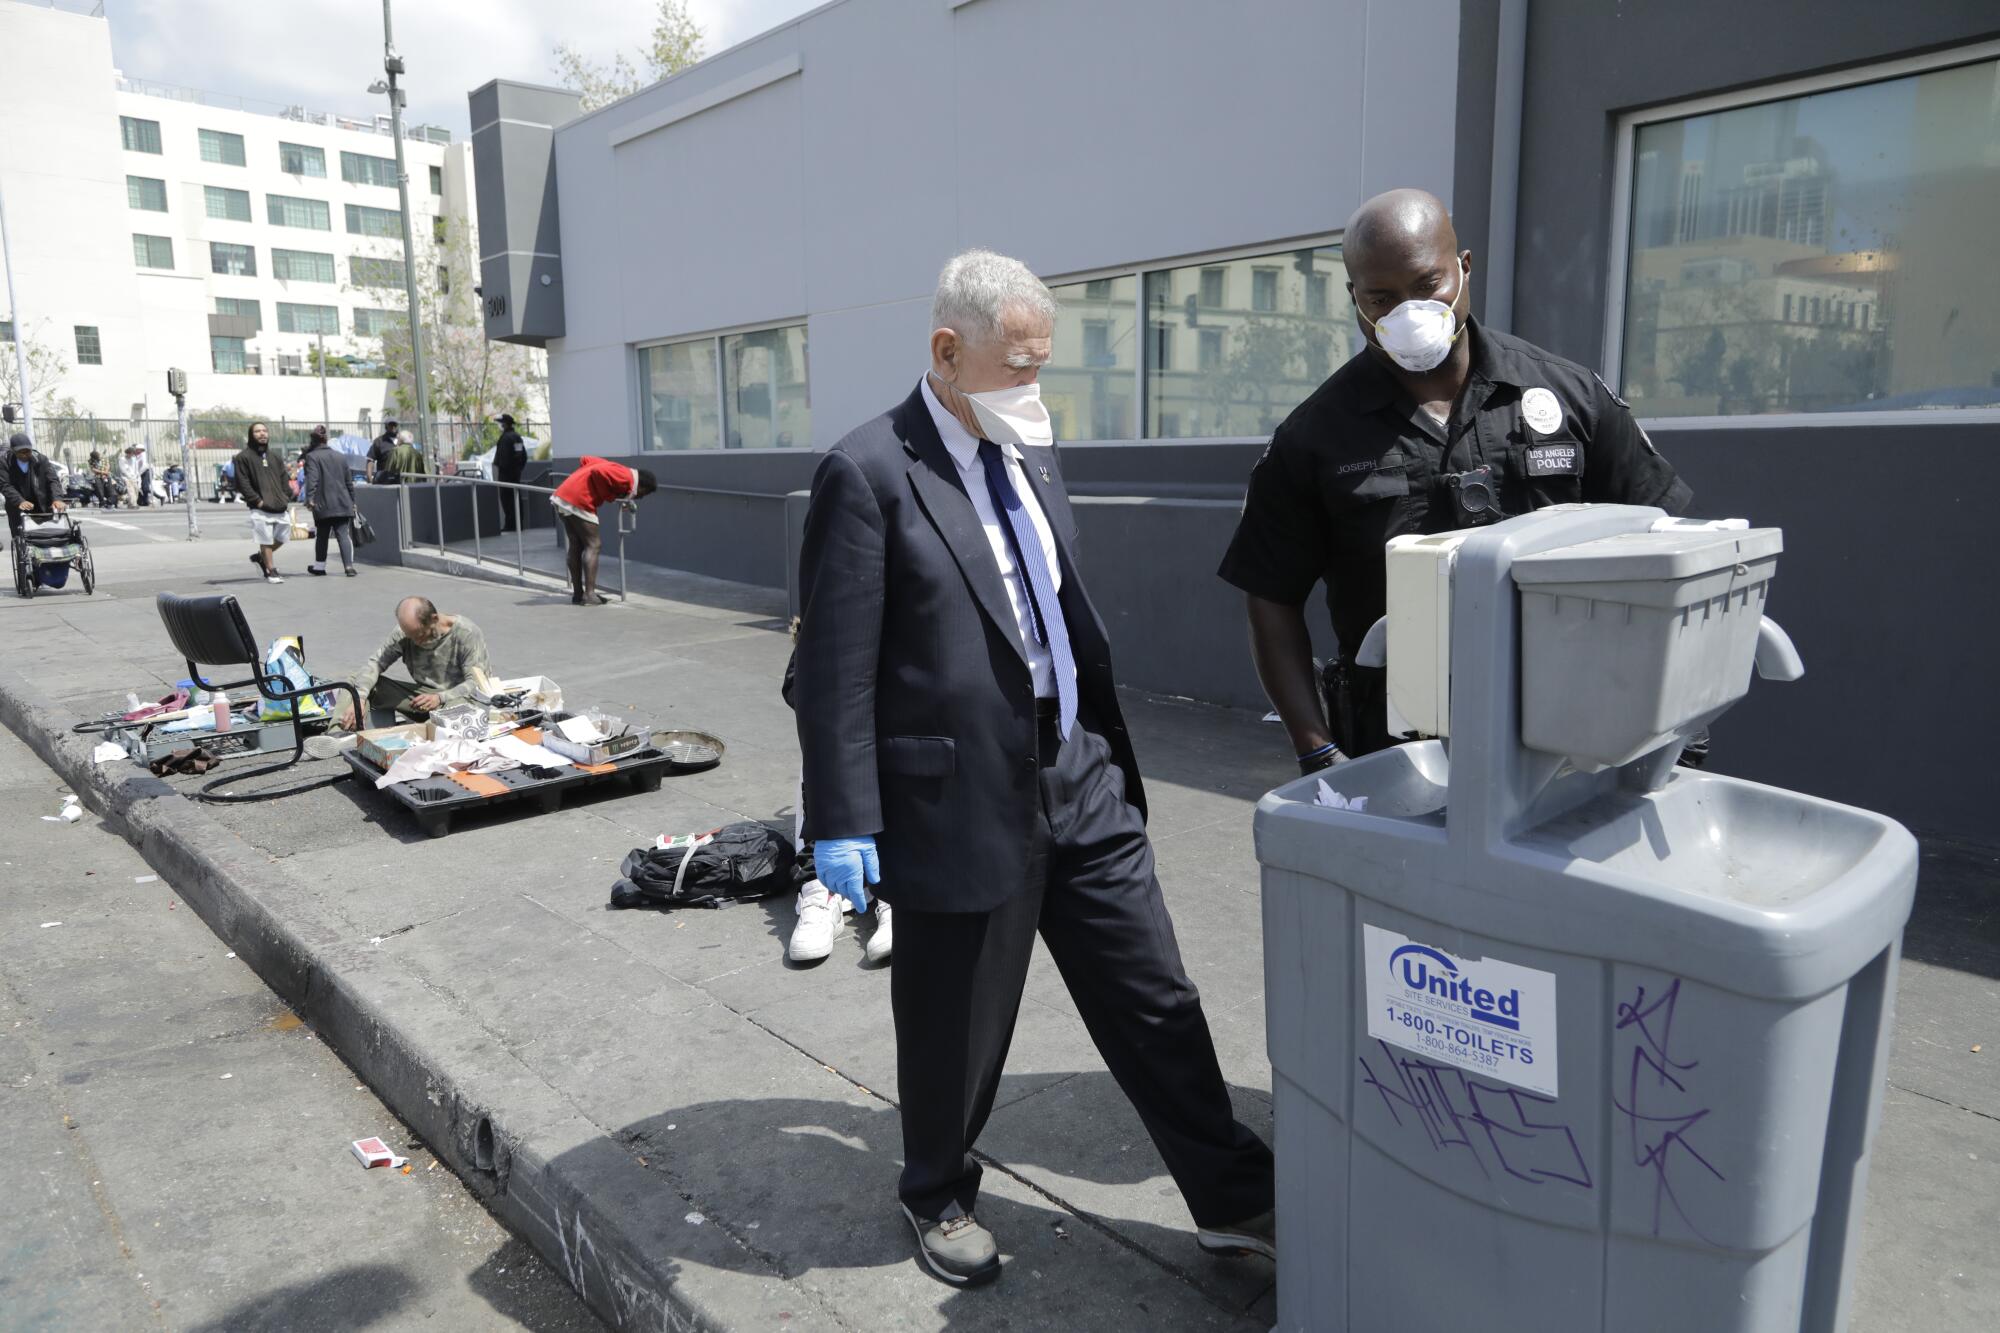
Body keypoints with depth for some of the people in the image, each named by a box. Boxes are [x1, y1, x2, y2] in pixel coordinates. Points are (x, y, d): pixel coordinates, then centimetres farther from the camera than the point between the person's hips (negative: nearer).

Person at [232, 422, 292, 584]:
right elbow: (242, 483, -5)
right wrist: (257, 500, -12)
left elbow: (284, 480, 19)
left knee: (281, 538, 9)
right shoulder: (243, 457, 0)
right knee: (266, 540, -4)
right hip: (260, 508, -5)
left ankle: (260, 556, 33)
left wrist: (287, 499, 5)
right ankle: (271, 571, 6)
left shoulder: (276, 457, 19)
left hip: (281, 507, 6)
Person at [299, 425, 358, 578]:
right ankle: (349, 566, -18)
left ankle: (319, 566, 22)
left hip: (323, 505, -3)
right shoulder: (341, 456, 14)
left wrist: (309, 498, -21)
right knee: (343, 534, -4)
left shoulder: (312, 457, -2)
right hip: (343, 503, 3)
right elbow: (349, 481, 17)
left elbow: (312, 480, -16)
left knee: (321, 535, 11)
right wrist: (352, 500, 23)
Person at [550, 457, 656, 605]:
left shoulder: (617, 469, 18)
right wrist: (607, 496, -11)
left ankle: (577, 593, 17)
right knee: (593, 545, -4)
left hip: (562, 494, 10)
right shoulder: (626, 478, -9)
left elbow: (586, 459, 23)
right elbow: (598, 472, -23)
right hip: (577, 501, -10)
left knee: (576, 546, 13)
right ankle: (589, 595, -9)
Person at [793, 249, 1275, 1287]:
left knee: (1156, 1004, 14)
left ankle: (1234, 1201, 31)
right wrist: (842, 824, -14)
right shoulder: (867, 474, -13)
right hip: (962, 803, -6)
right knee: (953, 1035, 14)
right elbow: (835, 667, -14)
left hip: (1081, 781, 7)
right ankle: (938, 1197, 40)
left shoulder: (1029, 449, 10)